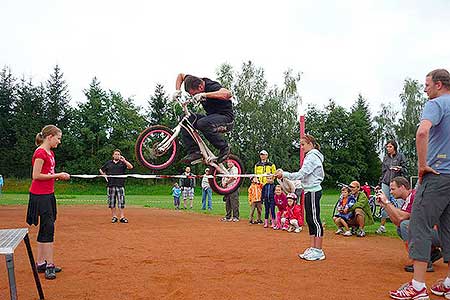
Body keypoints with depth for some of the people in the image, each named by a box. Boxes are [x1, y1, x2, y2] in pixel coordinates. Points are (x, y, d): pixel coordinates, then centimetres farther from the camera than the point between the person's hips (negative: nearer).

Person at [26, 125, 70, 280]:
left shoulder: (50, 153, 15)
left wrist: (59, 176, 4)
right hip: (40, 195, -10)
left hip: (48, 194, 10)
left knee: (45, 229, 13)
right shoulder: (40, 152, -14)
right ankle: (49, 265, -5)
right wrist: (58, 175, -15)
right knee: (48, 227, -9)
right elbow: (36, 175, -18)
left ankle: (40, 263, 21)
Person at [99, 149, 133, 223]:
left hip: (120, 185, -2)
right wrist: (104, 175, 8)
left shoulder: (122, 163, 7)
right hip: (110, 185, 2)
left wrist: (124, 160, -15)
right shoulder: (108, 163, 13)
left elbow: (131, 167, -9)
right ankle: (114, 217, 14)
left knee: (121, 202, -5)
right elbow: (101, 170, 24)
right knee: (111, 202, 5)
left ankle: (122, 217, -1)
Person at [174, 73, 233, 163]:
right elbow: (181, 75, 15)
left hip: (226, 117, -8)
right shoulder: (197, 82, -2)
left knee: (203, 123, -36)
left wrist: (205, 95, -43)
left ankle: (224, 148, -15)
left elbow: (228, 94, -45)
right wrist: (178, 90, -2)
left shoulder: (212, 87, -24)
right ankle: (194, 151, -10)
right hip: (211, 116, 8)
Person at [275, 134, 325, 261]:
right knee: (310, 220, 12)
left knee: (315, 220, -7)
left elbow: (301, 174, -20)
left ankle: (318, 251, -1)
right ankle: (312, 248, 18)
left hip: (313, 192, -10)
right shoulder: (311, 156, 18)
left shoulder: (312, 157, -13)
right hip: (310, 191, 10)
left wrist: (284, 174, -18)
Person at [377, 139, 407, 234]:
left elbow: (405, 169, 0)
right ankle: (382, 226, 7)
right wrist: (381, 182, 17)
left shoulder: (401, 156, 4)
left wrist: (399, 169, -21)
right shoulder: (385, 158, 17)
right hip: (386, 183, 4)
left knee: (397, 205, -8)